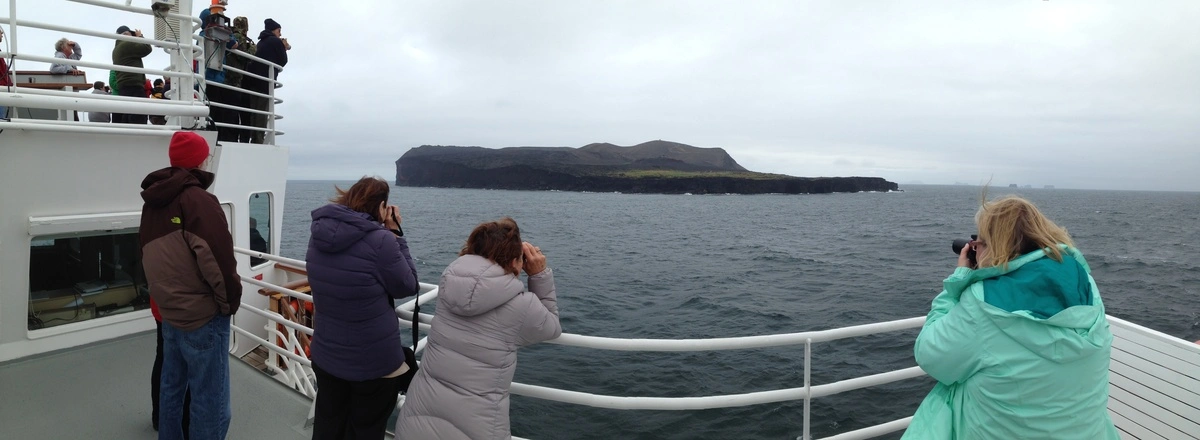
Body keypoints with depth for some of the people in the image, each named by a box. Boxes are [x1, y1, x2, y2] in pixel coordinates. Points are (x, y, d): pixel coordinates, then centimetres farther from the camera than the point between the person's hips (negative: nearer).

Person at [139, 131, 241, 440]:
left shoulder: (152, 201, 10)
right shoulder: (197, 199, -17)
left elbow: (152, 257, 16)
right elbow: (218, 258, -22)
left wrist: (165, 296, 19)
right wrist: (230, 302, -9)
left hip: (169, 312, 9)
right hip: (203, 315, -9)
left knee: (172, 387, 22)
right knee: (210, 402, -1)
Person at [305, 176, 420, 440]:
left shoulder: (320, 234, -2)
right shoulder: (380, 240, -24)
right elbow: (408, 286, -11)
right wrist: (395, 234, -9)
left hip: (325, 356, 6)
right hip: (374, 362, -6)